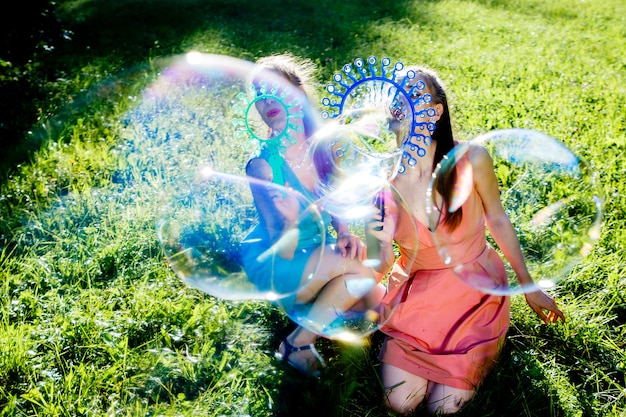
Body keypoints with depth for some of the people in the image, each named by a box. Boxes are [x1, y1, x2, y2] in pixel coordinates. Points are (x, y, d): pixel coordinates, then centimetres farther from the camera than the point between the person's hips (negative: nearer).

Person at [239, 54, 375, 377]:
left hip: (317, 256, 5)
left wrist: (344, 233, -13)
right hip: (272, 265, -5)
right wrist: (291, 221, -45)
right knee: (353, 269, -26)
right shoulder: (262, 165, -25)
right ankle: (297, 346, -8)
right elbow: (283, 253, -24)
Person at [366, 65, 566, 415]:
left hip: (475, 288, -1)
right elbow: (384, 265, -13)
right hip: (419, 291, 2)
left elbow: (498, 220, -2)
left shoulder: (470, 159, -20)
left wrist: (529, 287, 7)